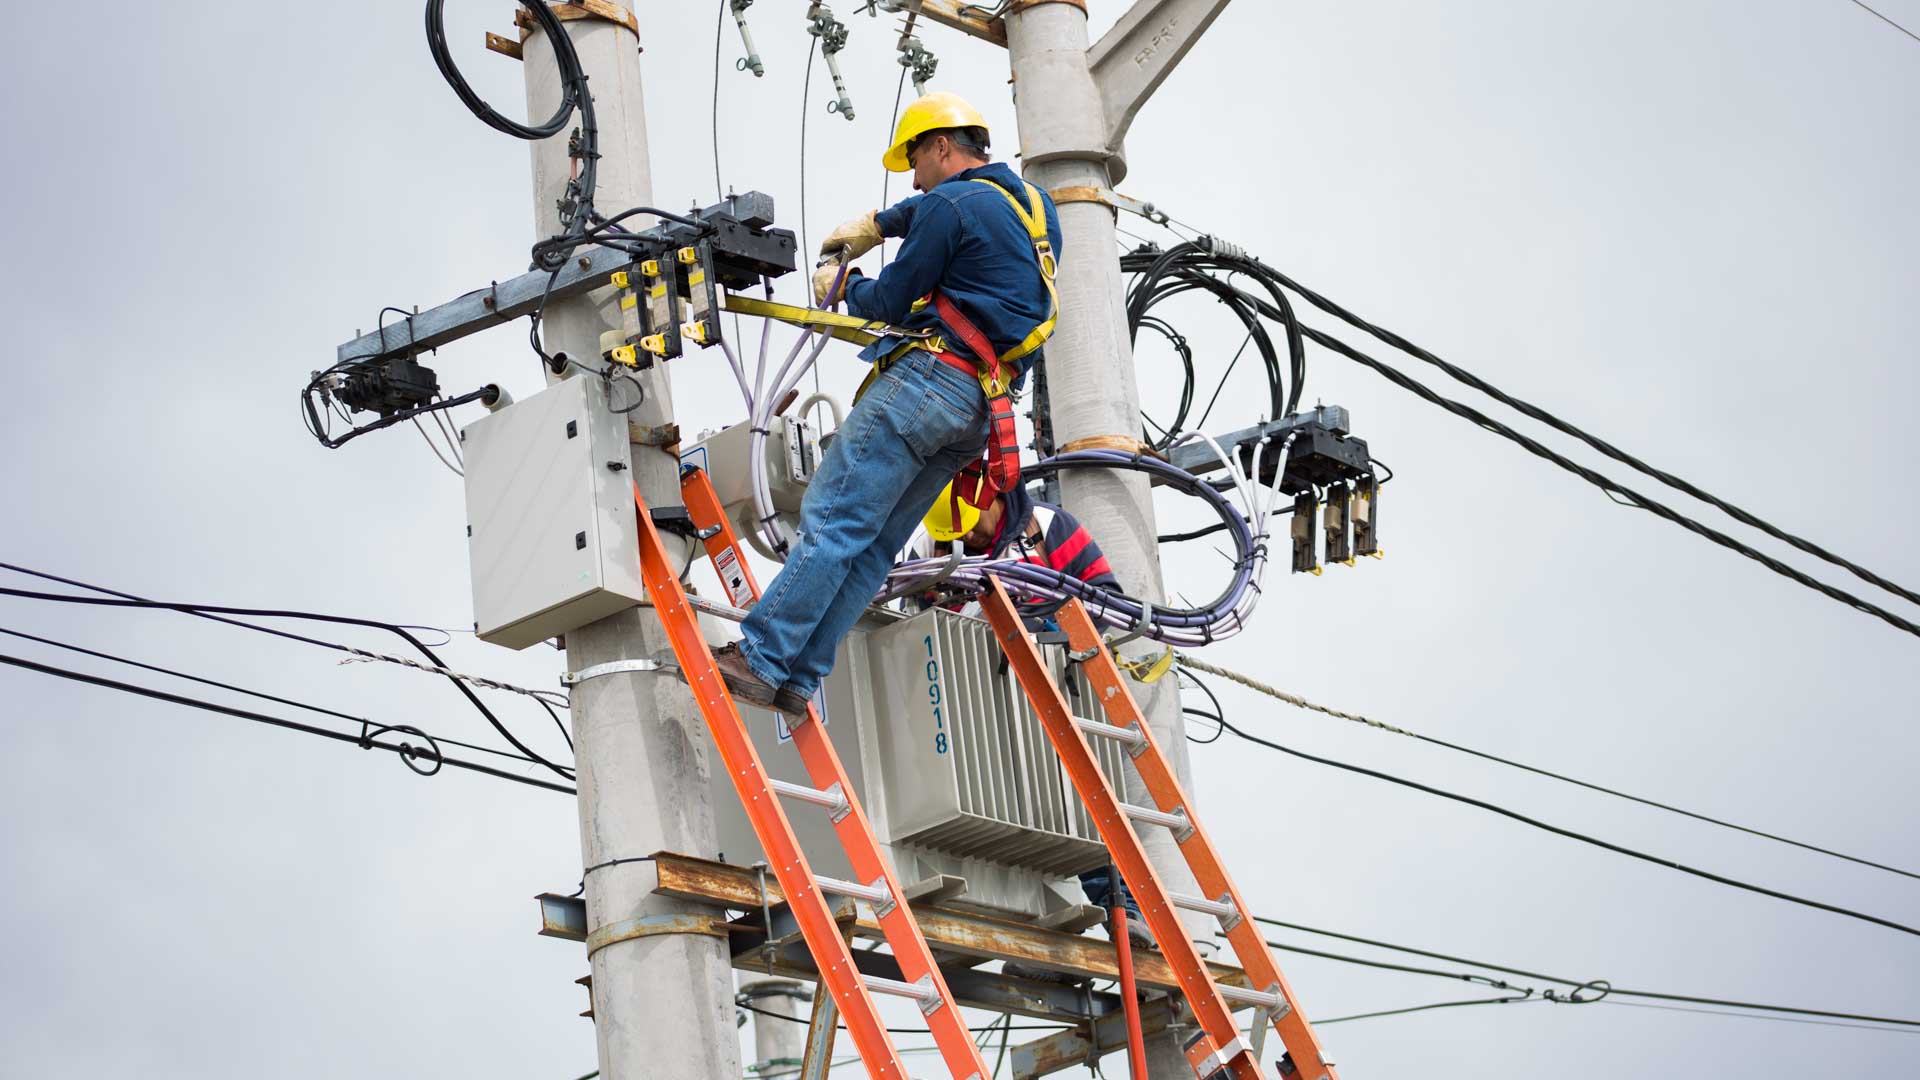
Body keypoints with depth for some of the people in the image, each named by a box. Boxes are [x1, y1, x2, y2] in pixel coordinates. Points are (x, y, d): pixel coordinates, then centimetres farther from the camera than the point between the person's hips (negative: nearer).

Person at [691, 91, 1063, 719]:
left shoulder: (952, 204, -7)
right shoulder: (1032, 204, 21)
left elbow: (894, 301, -3)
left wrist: (842, 288, 15)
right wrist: (874, 225, 38)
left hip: (930, 380, -9)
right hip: (980, 410, 9)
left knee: (831, 522, -11)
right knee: (874, 545, 6)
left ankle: (760, 659, -17)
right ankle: (798, 679, 2)